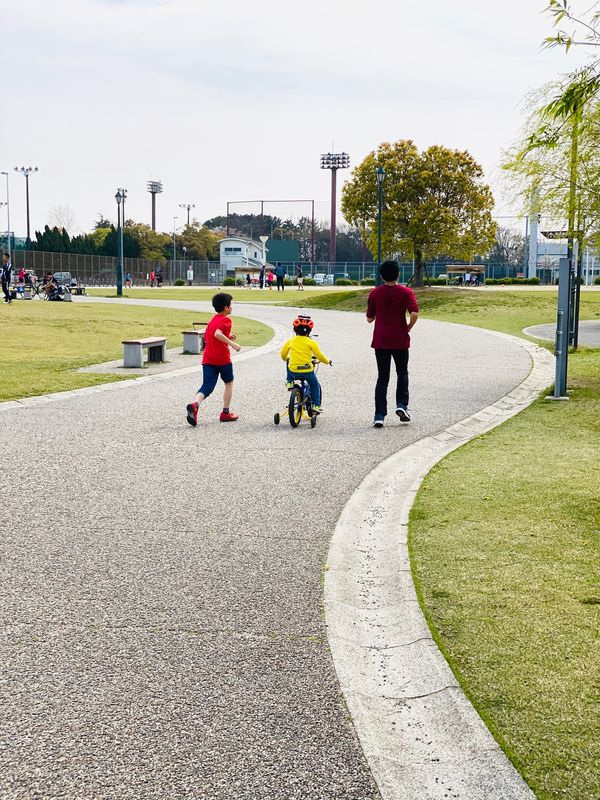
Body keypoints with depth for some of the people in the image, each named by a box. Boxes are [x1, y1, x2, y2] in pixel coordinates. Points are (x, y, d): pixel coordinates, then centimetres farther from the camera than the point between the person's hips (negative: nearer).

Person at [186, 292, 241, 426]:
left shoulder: (213, 320, 17)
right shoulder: (226, 320, -8)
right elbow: (218, 334, -26)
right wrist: (232, 343, -23)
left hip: (207, 358, 6)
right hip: (223, 358, -6)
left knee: (207, 386, -2)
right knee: (229, 382, 16)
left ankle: (195, 405, -31)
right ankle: (226, 413, 19)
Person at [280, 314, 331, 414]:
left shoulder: (290, 341, 3)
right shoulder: (311, 342, -5)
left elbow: (282, 354, 14)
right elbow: (319, 356, -5)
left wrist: (286, 359, 37)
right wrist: (328, 361, 14)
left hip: (293, 371, 2)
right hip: (308, 371, -2)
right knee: (315, 385, 23)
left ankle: (290, 382, 28)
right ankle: (316, 405, 15)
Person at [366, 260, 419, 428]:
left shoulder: (375, 293, -1)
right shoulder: (406, 292, -6)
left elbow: (369, 318, 4)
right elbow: (414, 314, -19)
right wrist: (408, 328, -1)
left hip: (381, 341, 1)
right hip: (400, 341, -1)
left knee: (382, 378, 5)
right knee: (402, 373, 19)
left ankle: (379, 415, -1)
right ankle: (401, 405, 4)